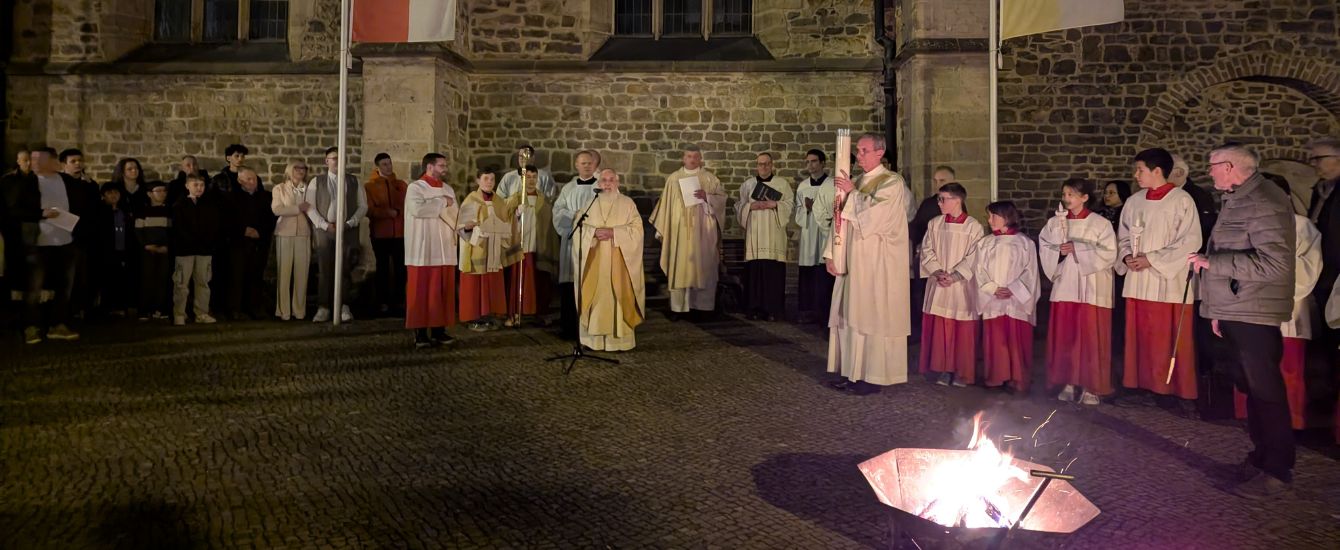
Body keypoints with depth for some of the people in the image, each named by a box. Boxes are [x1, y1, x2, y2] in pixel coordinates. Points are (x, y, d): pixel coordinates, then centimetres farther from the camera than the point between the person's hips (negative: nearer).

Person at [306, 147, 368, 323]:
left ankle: (344, 307, 4)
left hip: (348, 230, 1)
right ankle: (323, 308, 5)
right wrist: (325, 225, -9)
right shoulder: (316, 182, 7)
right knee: (324, 270, 0)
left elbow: (363, 206, 8)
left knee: (345, 270, -2)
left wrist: (350, 223, -6)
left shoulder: (354, 182, 10)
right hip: (324, 230, 0)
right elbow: (310, 207, 2)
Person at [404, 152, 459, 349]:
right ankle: (420, 333, -1)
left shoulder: (448, 189, 15)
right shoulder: (415, 188, -4)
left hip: (444, 248, 6)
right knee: (422, 291, -4)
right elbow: (417, 209, -21)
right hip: (423, 249, -6)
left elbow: (456, 213, 11)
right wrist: (442, 203, -9)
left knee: (442, 291, 5)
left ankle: (439, 330, 11)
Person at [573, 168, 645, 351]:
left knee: (618, 297, -4)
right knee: (595, 296, 0)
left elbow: (636, 229, -4)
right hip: (594, 260, 2)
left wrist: (613, 232, -16)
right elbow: (579, 228, 4)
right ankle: (594, 337, 6)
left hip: (618, 262, -2)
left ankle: (619, 338, 1)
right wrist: (594, 232, -15)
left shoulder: (627, 203, 5)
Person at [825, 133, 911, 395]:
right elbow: (840, 221, 14)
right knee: (850, 315, 8)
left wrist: (853, 192, -10)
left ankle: (875, 375, 2)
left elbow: (874, 212, -22)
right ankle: (853, 371, 16)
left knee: (873, 315, -5)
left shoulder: (892, 182, -6)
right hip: (853, 262, 7)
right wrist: (832, 254, 6)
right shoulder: (855, 184, 15)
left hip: (878, 263, -7)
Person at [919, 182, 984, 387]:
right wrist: (937, 272, -9)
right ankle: (945, 369, 15)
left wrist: (954, 276, -16)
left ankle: (961, 372, 13)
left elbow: (973, 258, -9)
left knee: (962, 329, 1)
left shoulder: (973, 227, -5)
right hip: (938, 285, 4)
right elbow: (926, 251, 4)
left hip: (962, 285, -3)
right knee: (939, 328, 4)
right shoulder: (934, 224, 7)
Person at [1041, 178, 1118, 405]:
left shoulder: (1100, 223, -2)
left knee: (1090, 337, -2)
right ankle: (1069, 382, 12)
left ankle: (1091, 386, 6)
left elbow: (1109, 253, -10)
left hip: (1091, 289, -3)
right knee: (1065, 337, 3)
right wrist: (1059, 252, -12)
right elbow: (1044, 249, 7)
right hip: (1064, 286, 3)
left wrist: (1078, 249, -16)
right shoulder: (1055, 223, 8)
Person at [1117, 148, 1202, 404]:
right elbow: (1124, 237, 18)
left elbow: (1191, 241, -10)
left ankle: (1179, 392, 8)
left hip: (1170, 282, -5)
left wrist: (1151, 259, -13)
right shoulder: (1134, 202, 11)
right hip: (1137, 282, 5)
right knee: (1139, 339, 6)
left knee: (1172, 342, -2)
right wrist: (1127, 256, -2)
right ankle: (1142, 385, 15)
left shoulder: (1182, 200, -5)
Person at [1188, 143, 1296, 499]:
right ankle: (1261, 456, 27)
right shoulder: (1237, 201, 16)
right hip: (1234, 313, 10)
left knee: (1265, 392, -3)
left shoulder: (1264, 203, -15)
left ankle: (1277, 472, 6)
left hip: (1255, 315, -10)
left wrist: (1212, 262, -22)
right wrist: (1217, 310, 21)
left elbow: (1274, 263, -26)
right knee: (1248, 387, 16)